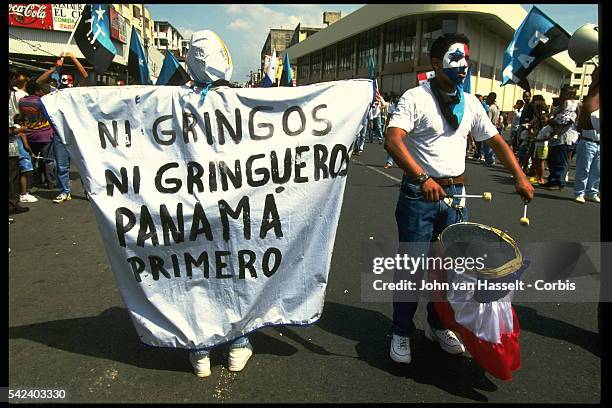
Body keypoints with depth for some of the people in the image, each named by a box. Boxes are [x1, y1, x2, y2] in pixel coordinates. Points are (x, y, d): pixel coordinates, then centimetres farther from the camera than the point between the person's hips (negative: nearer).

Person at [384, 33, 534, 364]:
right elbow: (393, 140, -22)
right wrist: (422, 178, -33)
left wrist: (520, 177, 7)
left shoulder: (470, 103, 12)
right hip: (419, 195, -6)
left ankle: (438, 326, 33)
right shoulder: (415, 98, -8)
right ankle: (401, 333, 17)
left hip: (455, 195, 6)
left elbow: (495, 140, 18)